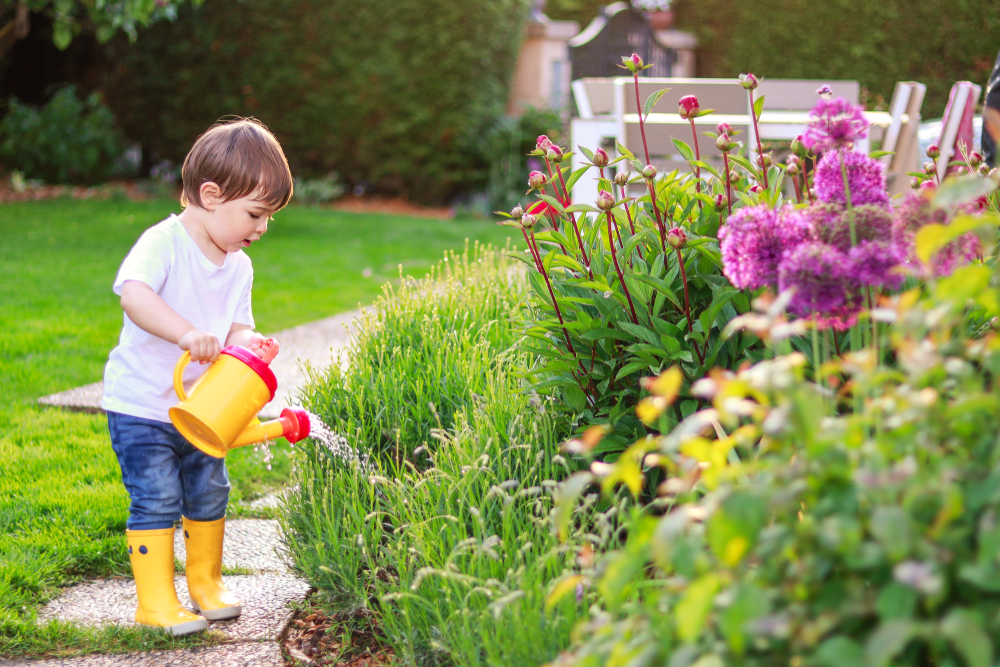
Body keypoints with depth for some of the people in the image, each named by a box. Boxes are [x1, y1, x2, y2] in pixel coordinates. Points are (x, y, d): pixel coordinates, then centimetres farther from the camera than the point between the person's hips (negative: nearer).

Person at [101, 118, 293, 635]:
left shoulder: (238, 267, 3)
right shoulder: (162, 243, -20)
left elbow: (237, 327, 4)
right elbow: (133, 293, -37)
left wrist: (247, 342, -20)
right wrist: (187, 333, -50)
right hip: (140, 404, -7)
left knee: (210, 494, 12)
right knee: (156, 501, -8)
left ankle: (206, 583, 31)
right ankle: (155, 602, 4)